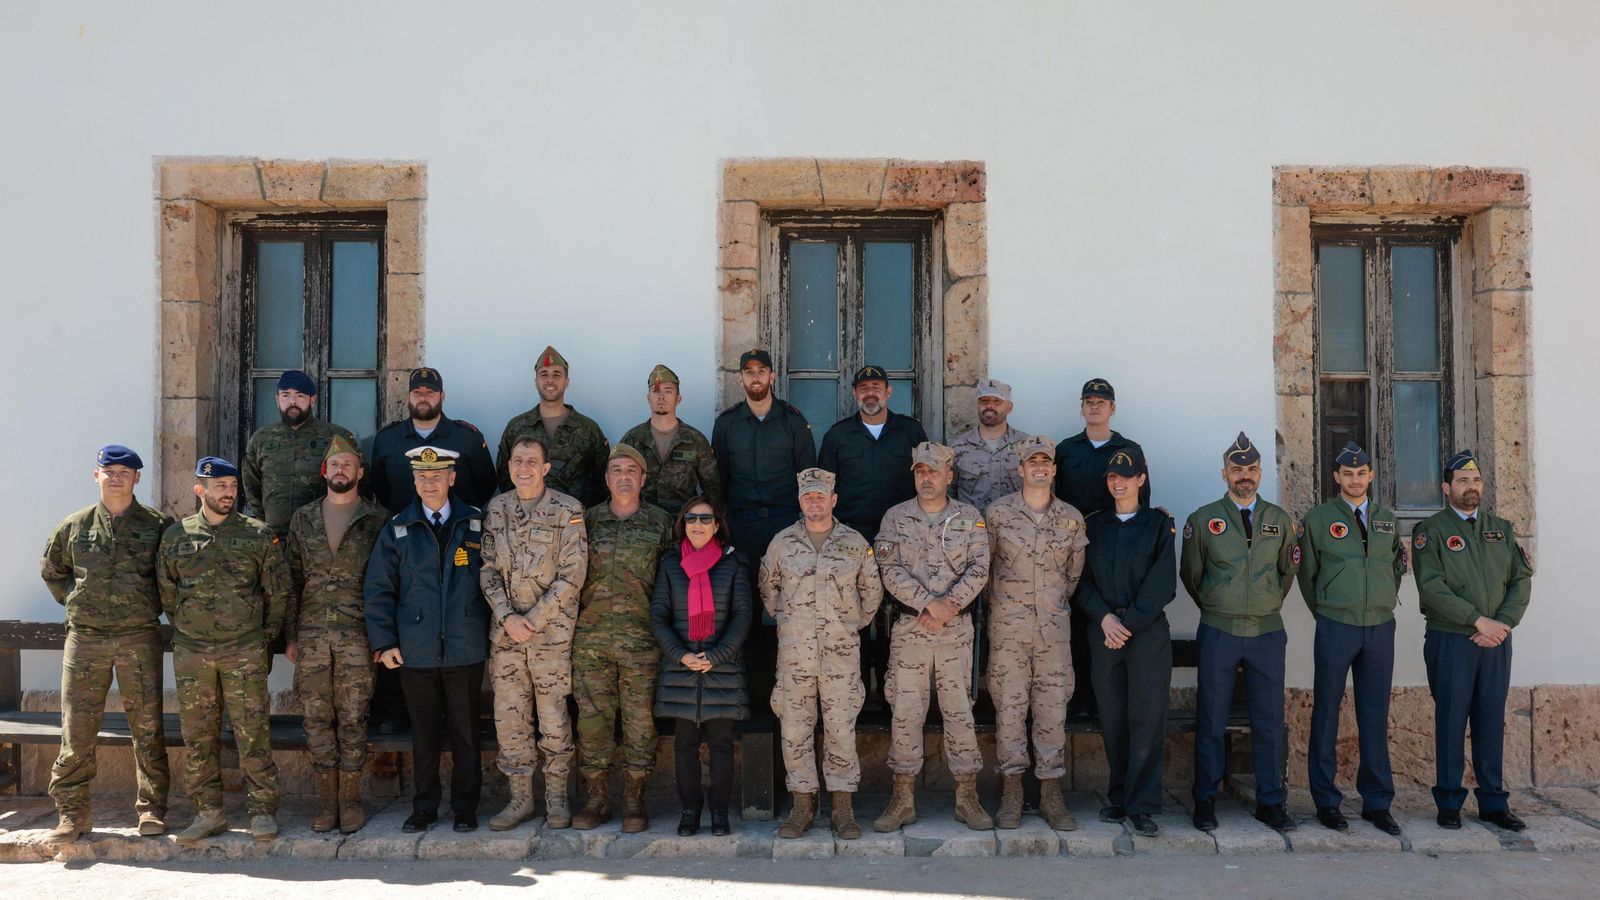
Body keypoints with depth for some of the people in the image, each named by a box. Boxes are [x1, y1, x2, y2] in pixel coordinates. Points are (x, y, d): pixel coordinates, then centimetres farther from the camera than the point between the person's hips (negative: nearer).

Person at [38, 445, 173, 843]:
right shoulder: (74, 526, 6)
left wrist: (153, 605, 3)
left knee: (147, 726, 3)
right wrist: (74, 601, 11)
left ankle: (152, 809, 12)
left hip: (139, 638, -1)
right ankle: (73, 812, 14)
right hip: (85, 639, 1)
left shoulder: (158, 525, 1)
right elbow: (51, 569, 22)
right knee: (77, 728, 2)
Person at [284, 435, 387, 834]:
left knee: (352, 718, 0)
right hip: (311, 634, 3)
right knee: (317, 718, 5)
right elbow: (292, 579, 11)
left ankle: (350, 799, 10)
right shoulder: (303, 518, 10)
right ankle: (326, 798, 15)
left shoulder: (377, 519, 2)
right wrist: (291, 635, 7)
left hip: (356, 635, -2)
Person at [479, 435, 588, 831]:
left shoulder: (568, 510, -5)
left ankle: (556, 796, 17)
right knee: (508, 716, 6)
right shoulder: (495, 510, 7)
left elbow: (571, 577, -8)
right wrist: (507, 617, -8)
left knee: (553, 716, 3)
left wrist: (533, 620, -12)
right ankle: (521, 798, 18)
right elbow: (488, 570, 5)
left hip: (551, 629, -3)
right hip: (505, 632, 4)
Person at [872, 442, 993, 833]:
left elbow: (979, 570, -4)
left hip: (956, 629, 0)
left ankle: (967, 797, 14)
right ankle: (903, 798, 12)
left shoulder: (970, 518, 4)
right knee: (905, 712, 2)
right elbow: (891, 570, -6)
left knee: (959, 710, 4)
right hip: (908, 628, 0)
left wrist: (947, 606, -16)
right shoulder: (895, 518, 4)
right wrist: (929, 603, -16)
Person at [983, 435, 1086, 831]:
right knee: (1009, 707, 1)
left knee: (1053, 709, 4)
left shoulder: (1072, 519, 6)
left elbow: (1074, 572, 15)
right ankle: (1012, 793, 12)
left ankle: (1051, 794, 13)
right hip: (1008, 627, -2)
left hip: (1054, 627, 2)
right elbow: (983, 565, 7)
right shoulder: (997, 513, -2)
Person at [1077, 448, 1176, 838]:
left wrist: (1129, 624, -9)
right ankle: (1119, 798, 16)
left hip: (1149, 632, -3)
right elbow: (1083, 581, 9)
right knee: (1112, 721, 5)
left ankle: (1143, 807, 1)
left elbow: (1162, 585, -4)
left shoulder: (1159, 524, 3)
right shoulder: (1094, 526, 12)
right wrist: (1105, 618, -7)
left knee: (1147, 720, -4)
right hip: (1105, 632, 3)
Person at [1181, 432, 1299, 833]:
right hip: (1218, 633, -2)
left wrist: (1270, 605, 15)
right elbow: (1190, 574, 10)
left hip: (1268, 632, 2)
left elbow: (1288, 570, 20)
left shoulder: (1280, 521, 7)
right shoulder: (1203, 519, 1)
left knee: (1269, 722, 6)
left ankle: (1271, 802, 17)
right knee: (1210, 721, 3)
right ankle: (1205, 802, 13)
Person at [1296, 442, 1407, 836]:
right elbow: (1306, 574, 6)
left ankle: (1377, 802, 15)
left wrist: (1384, 603, 13)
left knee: (1375, 717, 7)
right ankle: (1326, 801, 9)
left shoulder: (1388, 520, 11)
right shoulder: (1318, 519, 0)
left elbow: (1397, 567, 20)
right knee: (1326, 715, 1)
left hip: (1381, 627, 3)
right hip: (1335, 627, -3)